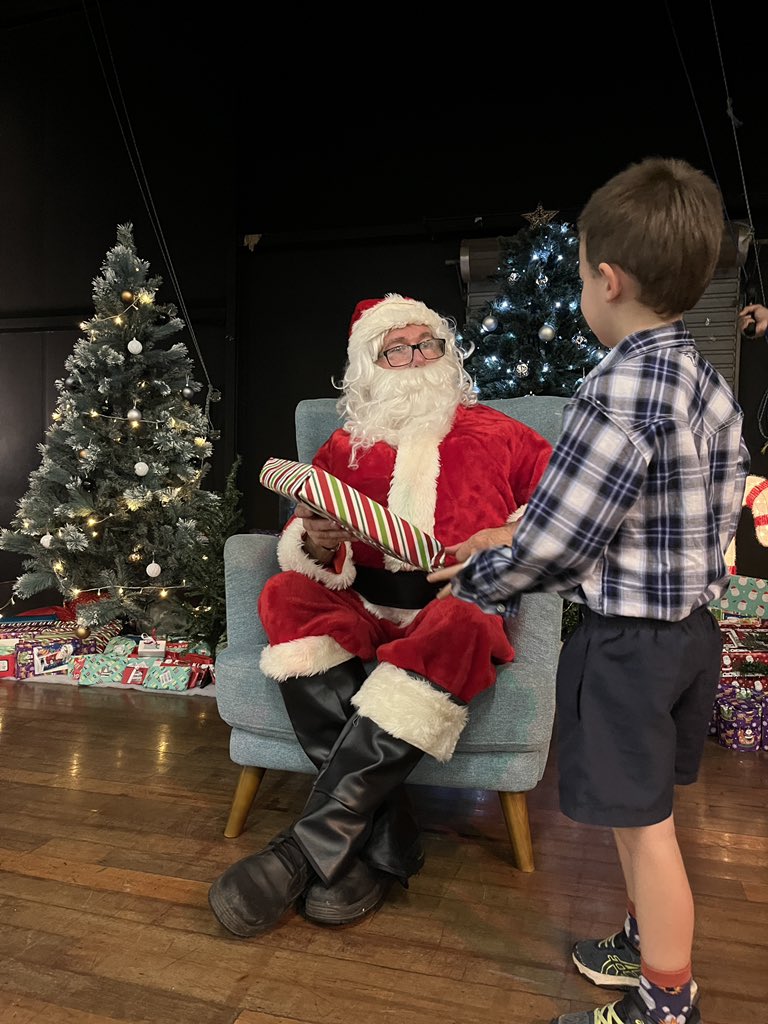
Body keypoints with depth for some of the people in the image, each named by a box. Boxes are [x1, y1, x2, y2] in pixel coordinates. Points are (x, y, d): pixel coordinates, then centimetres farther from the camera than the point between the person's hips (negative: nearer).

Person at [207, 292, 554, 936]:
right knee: (287, 596, -27)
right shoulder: (346, 447, 17)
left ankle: (309, 848, -27)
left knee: (453, 630, -36)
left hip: (459, 606, -2)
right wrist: (317, 547, -17)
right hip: (361, 611, 3)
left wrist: (511, 535, -8)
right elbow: (301, 540, 8)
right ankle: (387, 845, -27)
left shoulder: (492, 434, 15)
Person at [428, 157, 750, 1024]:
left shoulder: (618, 390, -23)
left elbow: (555, 539, -21)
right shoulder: (707, 383, 4)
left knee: (643, 822, 9)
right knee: (640, 811, 25)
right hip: (691, 627, 9)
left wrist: (477, 581, -1)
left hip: (625, 642, -9)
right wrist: (514, 544, 10)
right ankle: (649, 943, 46)